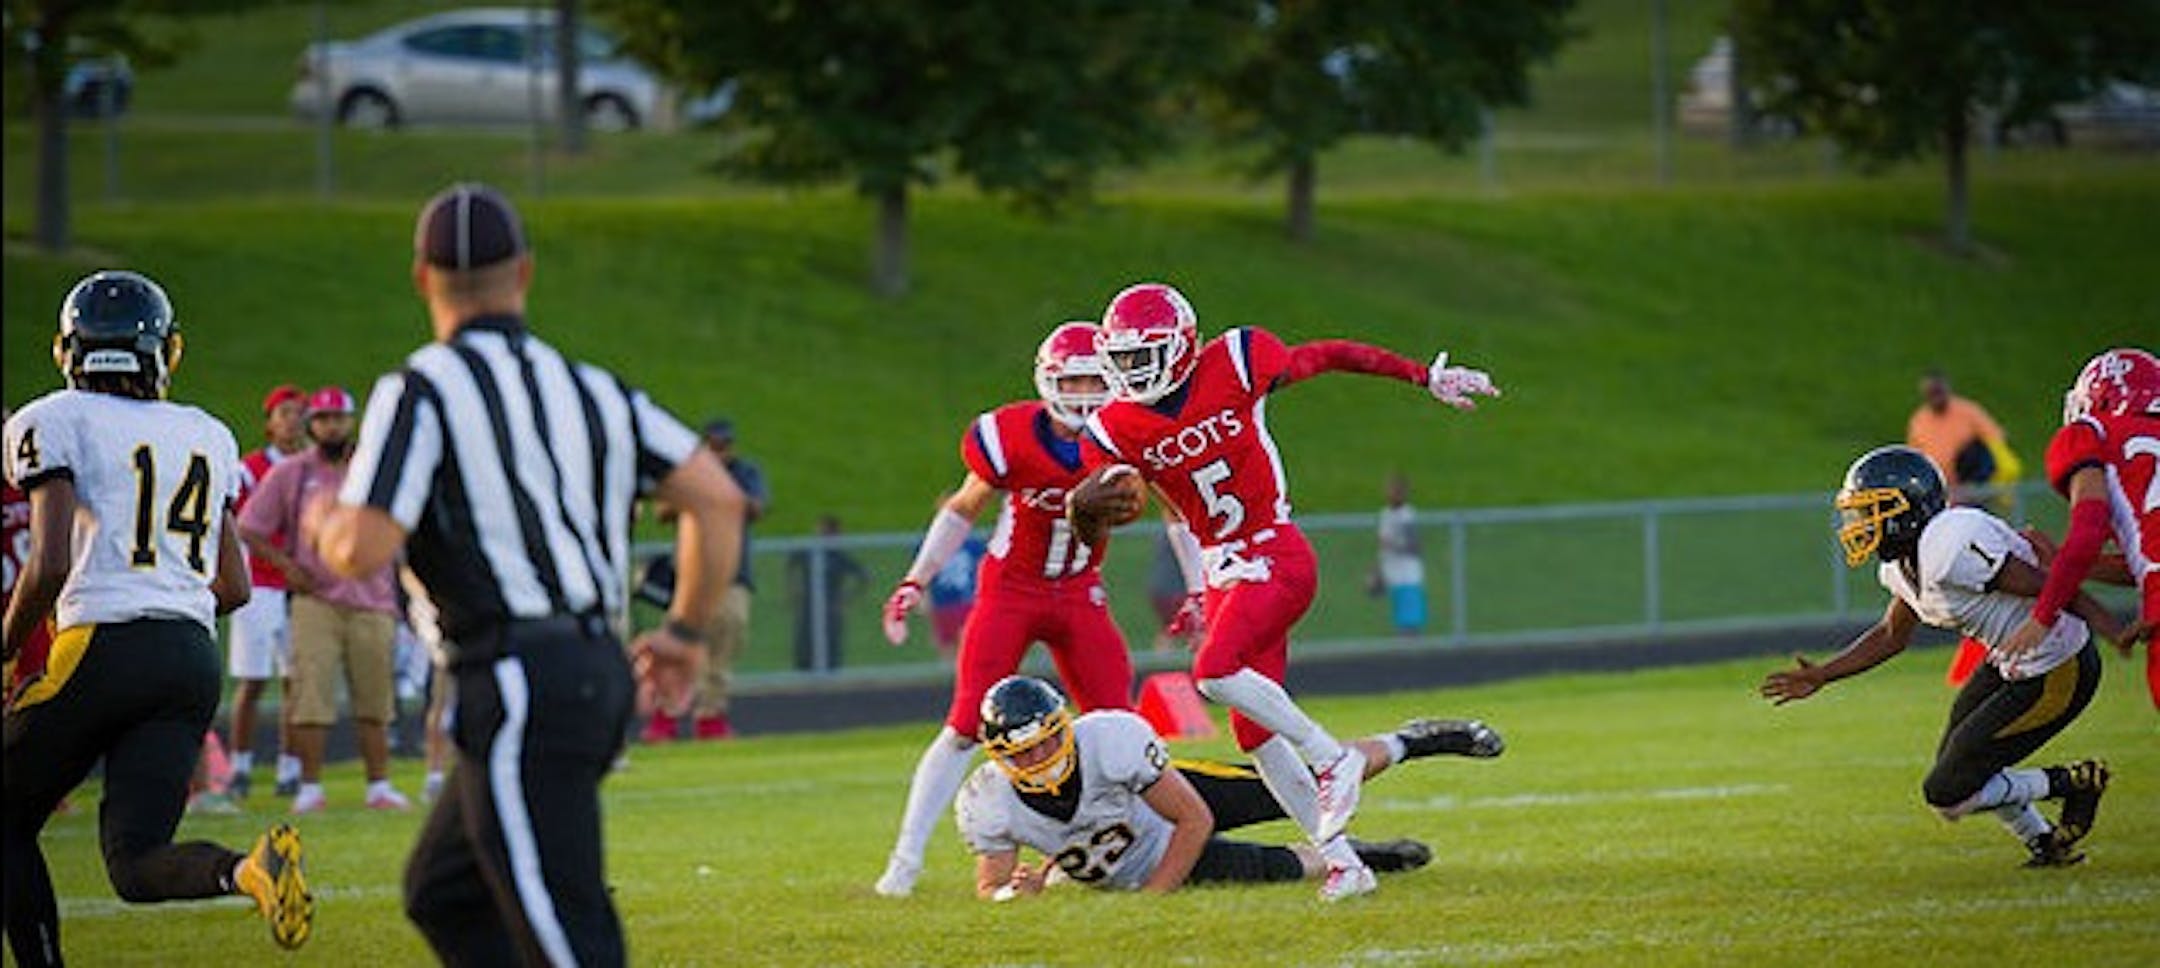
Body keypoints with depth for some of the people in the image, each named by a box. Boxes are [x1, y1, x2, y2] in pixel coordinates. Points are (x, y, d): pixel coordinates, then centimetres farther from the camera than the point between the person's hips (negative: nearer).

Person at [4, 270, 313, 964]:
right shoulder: (207, 438, 19)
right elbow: (234, 588, 19)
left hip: (104, 648, -5)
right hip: (195, 657, 5)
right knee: (135, 865, -1)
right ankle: (253, 869, -31)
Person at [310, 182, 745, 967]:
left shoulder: (422, 392, -6)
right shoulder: (589, 390, 14)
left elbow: (364, 549, -15)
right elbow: (717, 498, 9)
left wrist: (326, 525, 8)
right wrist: (687, 631, 20)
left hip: (522, 688, -8)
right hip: (600, 672, 8)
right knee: (443, 894, 21)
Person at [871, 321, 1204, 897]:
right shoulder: (1012, 440, -18)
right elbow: (962, 511, -1)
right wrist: (914, 583, -3)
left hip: (1079, 595, 3)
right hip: (1009, 590, -3)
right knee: (966, 728, -10)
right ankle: (905, 860, -6)